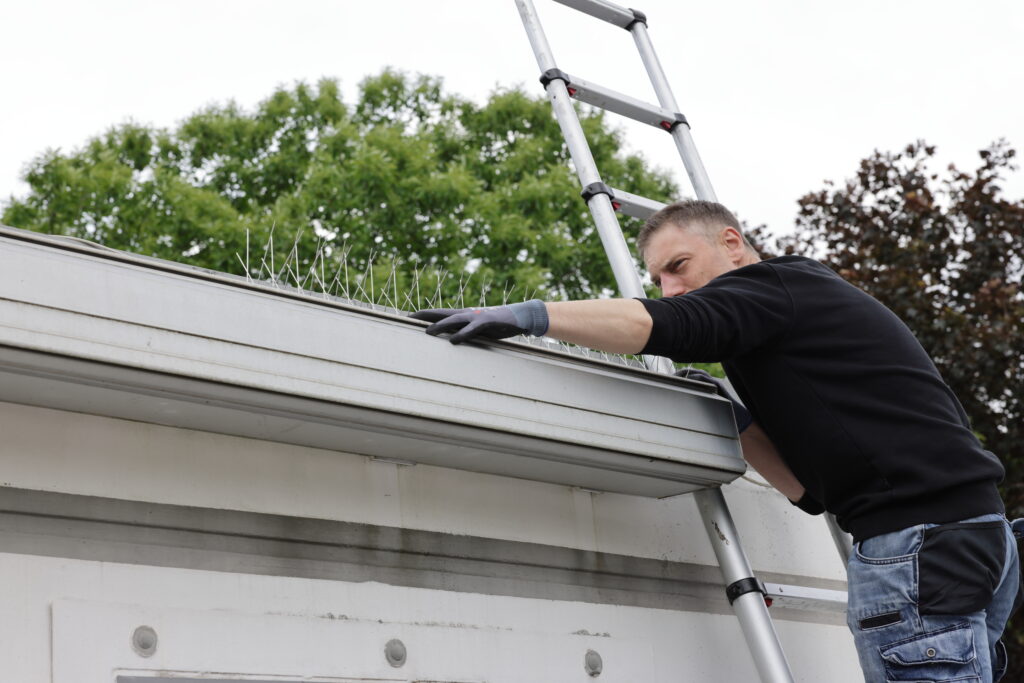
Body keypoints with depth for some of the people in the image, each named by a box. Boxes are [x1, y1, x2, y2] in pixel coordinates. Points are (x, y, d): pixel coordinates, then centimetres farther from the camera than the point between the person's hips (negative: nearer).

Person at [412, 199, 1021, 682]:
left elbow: (663, 327, -21)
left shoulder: (779, 282, 1)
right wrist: (737, 425, 14)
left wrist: (534, 314, -23)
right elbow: (813, 486, 23)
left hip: (921, 541, -10)